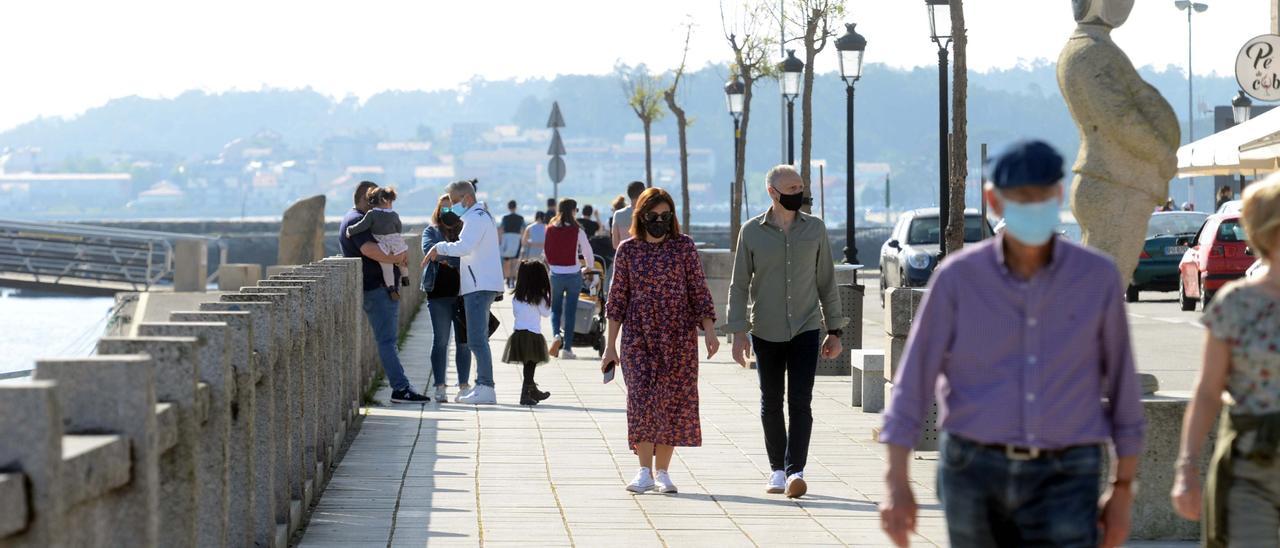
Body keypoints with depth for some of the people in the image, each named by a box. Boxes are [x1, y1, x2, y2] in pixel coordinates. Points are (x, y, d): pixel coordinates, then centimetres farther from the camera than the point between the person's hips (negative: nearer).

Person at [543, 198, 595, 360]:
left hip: (556, 274, 2)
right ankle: (567, 348, 7)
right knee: (570, 311, 6)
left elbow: (546, 252, 7)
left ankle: (556, 334, -12)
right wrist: (589, 267, 22)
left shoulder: (550, 230, -2)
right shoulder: (577, 231, -9)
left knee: (555, 309, 15)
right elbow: (587, 251, 2)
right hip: (573, 274, -2)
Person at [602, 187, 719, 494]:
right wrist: (610, 345, 4)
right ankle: (645, 472, -10)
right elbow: (617, 298, 6)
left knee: (672, 401, 1)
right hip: (638, 337, 0)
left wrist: (709, 331, -8)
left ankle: (662, 472, 9)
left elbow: (699, 292, 4)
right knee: (641, 399, -11)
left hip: (679, 337, 0)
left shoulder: (684, 247, 3)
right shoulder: (628, 250, 4)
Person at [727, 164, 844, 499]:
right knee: (771, 404, 8)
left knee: (800, 402, -10)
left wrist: (835, 330, 8)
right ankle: (777, 471, 19)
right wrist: (738, 333, -5)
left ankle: (795, 471, -13)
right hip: (766, 332, 0)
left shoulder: (815, 229, 4)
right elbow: (739, 285, 2)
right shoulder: (752, 232, 0)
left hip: (806, 328, 0)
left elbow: (826, 282, 9)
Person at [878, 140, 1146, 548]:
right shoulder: (959, 277, -3)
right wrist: (897, 484, -7)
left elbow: (1122, 382, 6)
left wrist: (1122, 490, 6)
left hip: (1062, 479, -1)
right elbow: (913, 379, -1)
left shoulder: (1098, 276, -2)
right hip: (975, 472, 1)